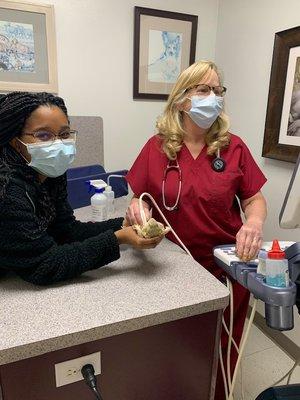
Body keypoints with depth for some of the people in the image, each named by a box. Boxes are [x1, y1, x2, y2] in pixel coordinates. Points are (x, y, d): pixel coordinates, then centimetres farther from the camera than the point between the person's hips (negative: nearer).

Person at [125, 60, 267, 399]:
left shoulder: (233, 147, -5)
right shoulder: (156, 147, -5)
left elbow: (255, 199, 0)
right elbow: (140, 199, 0)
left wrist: (254, 223, -21)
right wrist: (137, 209, -23)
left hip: (226, 266, 1)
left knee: (221, 351, 16)